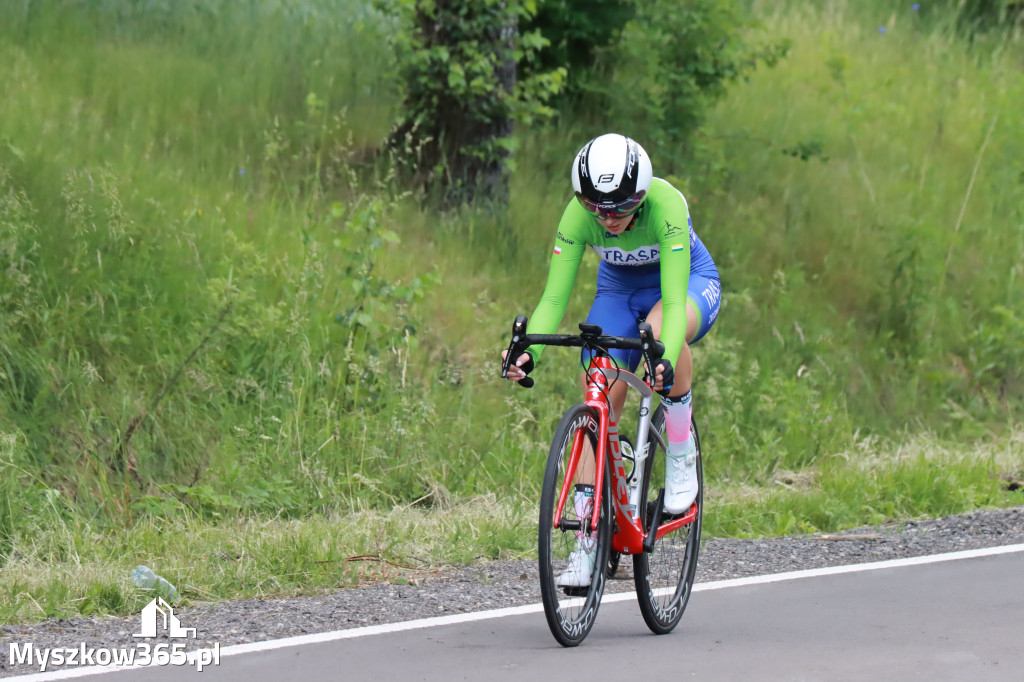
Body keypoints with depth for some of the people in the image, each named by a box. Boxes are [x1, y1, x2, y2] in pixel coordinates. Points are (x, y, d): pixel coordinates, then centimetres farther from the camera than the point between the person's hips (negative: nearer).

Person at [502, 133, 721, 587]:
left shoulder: (666, 206, -36)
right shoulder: (578, 216, -27)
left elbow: (673, 300, -42)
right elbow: (554, 296, -29)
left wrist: (666, 361, -59)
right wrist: (528, 350, -47)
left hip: (690, 282, -3)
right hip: (619, 290, 3)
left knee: (661, 329, -39)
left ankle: (681, 452, -18)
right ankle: (587, 540, -8)